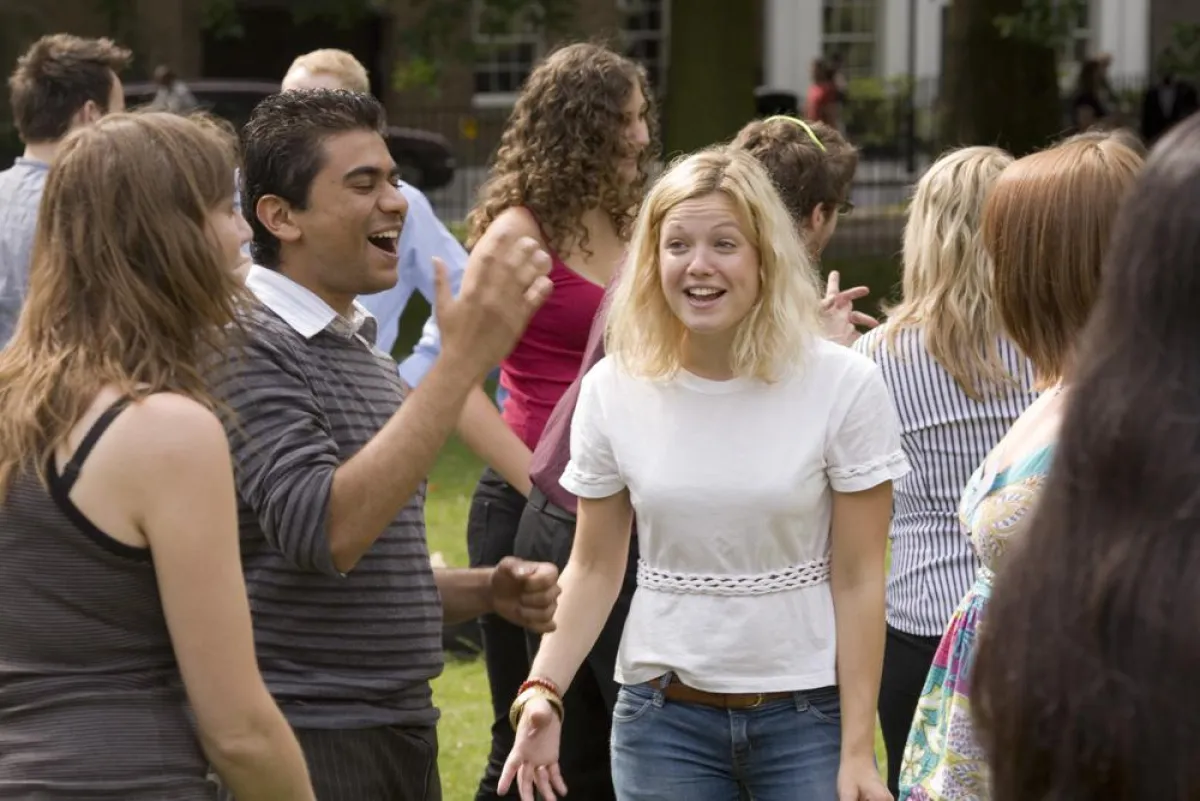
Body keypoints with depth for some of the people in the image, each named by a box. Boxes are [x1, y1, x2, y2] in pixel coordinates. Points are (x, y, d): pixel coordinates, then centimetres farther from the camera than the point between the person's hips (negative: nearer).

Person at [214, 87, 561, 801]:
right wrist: (462, 361, -27)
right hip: (301, 742, -8)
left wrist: (486, 590, 3)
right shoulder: (247, 346, -12)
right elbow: (321, 534, -26)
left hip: (402, 740, 8)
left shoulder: (363, 351, 15)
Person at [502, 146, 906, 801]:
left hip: (807, 716, -2)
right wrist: (543, 690, -10)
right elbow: (594, 567, 4)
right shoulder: (613, 389, -2)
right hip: (663, 716, 2)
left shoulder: (843, 386, -8)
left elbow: (857, 580, -6)